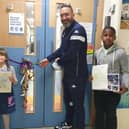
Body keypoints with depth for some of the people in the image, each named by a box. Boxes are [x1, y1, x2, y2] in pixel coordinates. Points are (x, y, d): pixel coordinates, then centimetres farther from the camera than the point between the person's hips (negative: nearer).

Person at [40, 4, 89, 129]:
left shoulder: (78, 29, -19)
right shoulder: (66, 30, 12)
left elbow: (72, 53, -26)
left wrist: (59, 61, -9)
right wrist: (48, 59, 9)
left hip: (78, 74, -10)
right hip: (68, 73, 10)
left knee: (78, 103, 0)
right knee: (67, 100, 22)